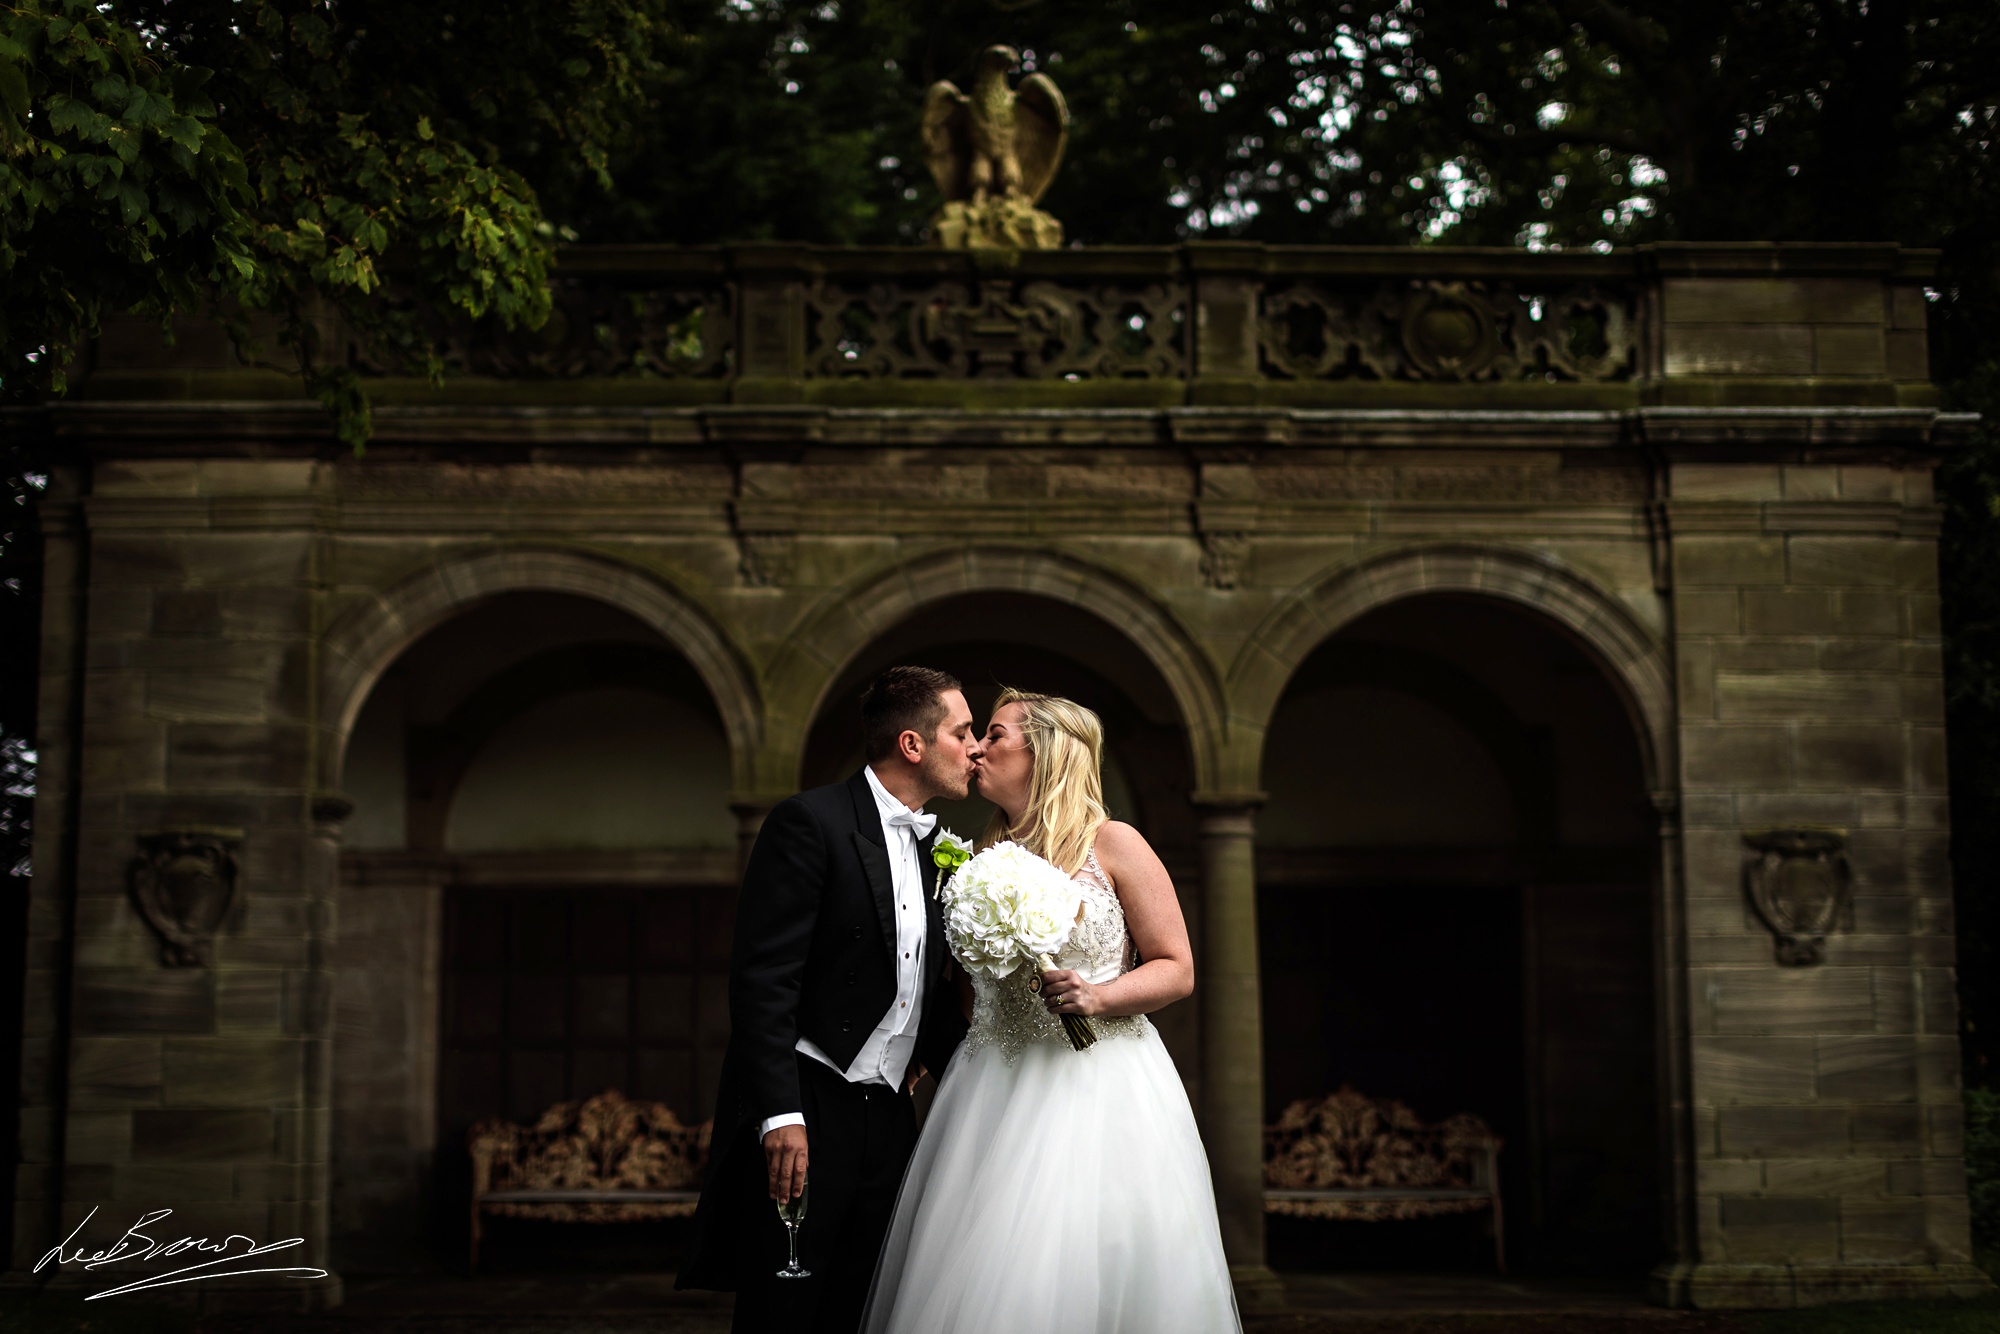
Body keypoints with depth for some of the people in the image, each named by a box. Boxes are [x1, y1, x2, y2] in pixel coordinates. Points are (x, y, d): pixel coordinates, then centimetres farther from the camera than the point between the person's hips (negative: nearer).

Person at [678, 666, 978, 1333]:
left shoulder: (931, 848, 15)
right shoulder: (811, 822, -9)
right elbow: (762, 979, -15)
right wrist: (780, 1115, -22)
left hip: (888, 1121, 7)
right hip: (802, 1120, -7)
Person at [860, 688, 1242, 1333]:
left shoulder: (1113, 845, -2)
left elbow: (1177, 970, -2)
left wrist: (1098, 997, -16)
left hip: (1095, 1080, -5)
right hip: (993, 1082, 5)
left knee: (1086, 1279, -7)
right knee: (985, 1280, 0)